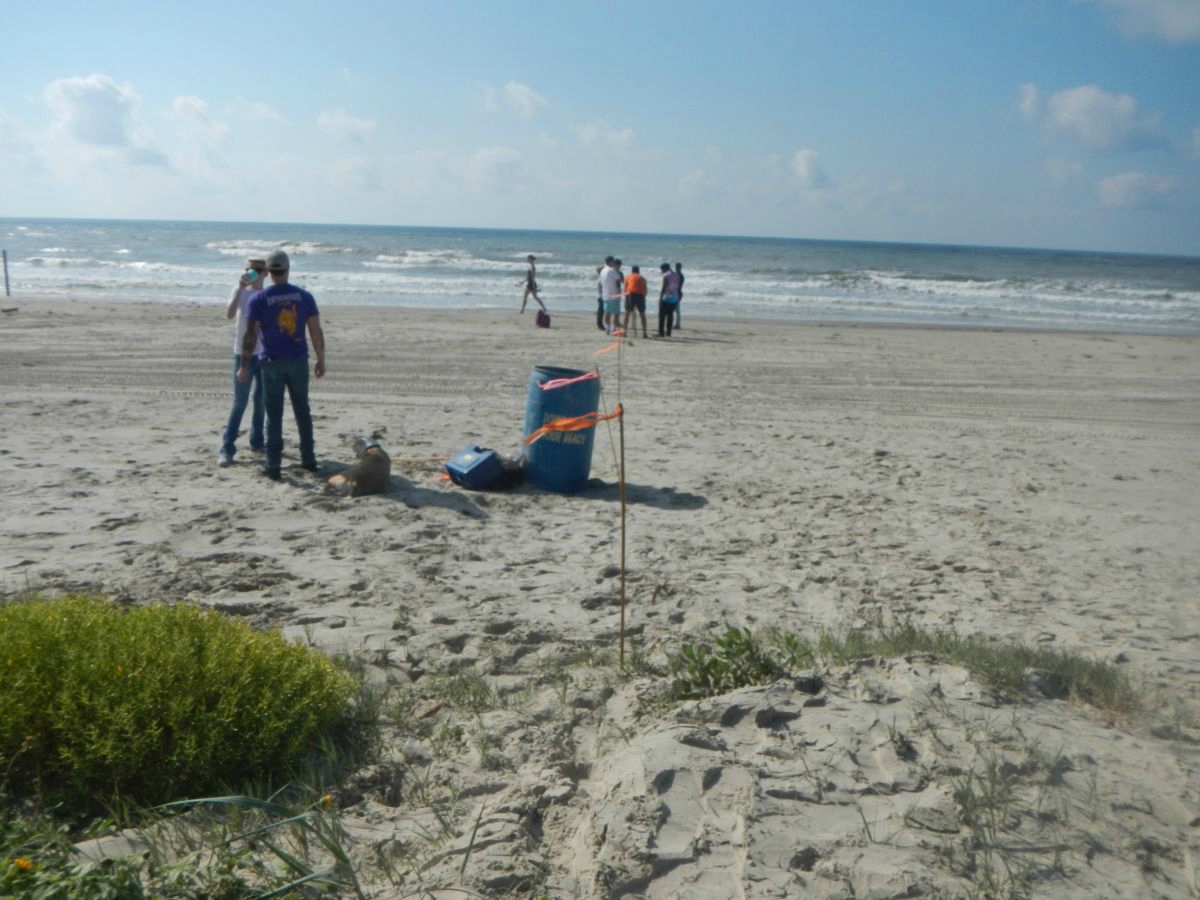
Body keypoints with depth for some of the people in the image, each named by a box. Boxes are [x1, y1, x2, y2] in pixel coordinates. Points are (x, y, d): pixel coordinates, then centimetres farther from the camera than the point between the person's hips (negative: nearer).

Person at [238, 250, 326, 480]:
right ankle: (309, 459, 20)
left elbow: (251, 335, -9)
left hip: (273, 362, -2)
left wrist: (244, 366, -5)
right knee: (302, 410, 14)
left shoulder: (258, 300, -5)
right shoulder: (304, 297, 1)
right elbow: (316, 331, 1)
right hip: (299, 361, 2)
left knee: (274, 414, 3)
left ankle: (273, 465, 3)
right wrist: (321, 360, 10)